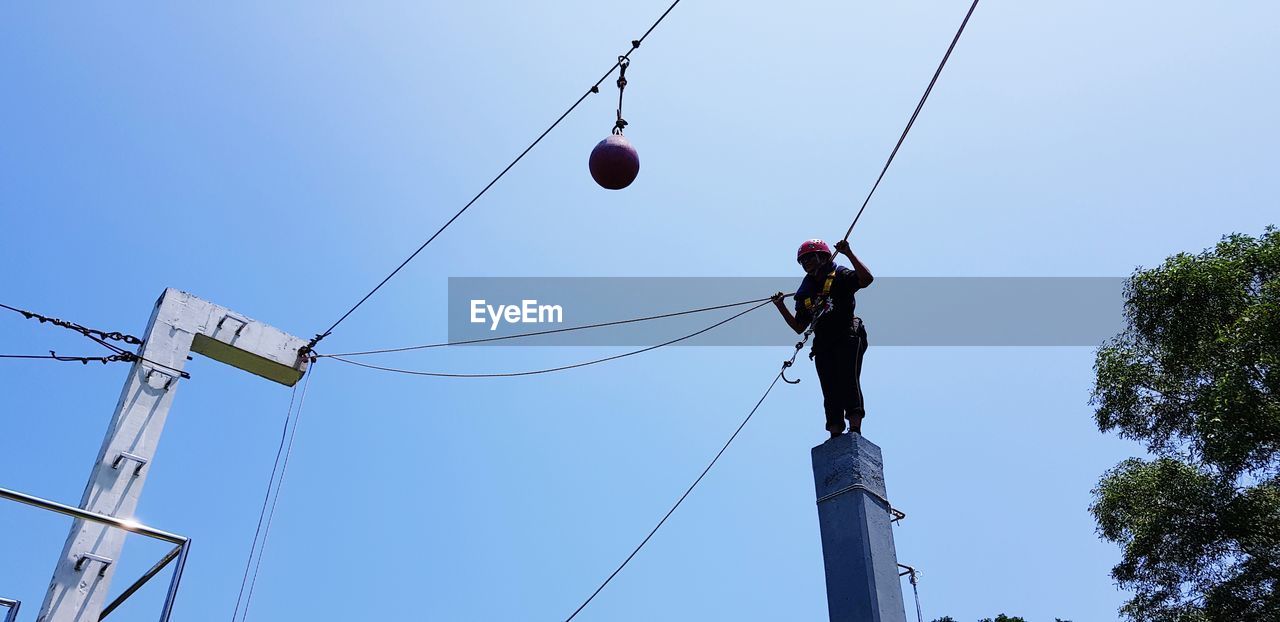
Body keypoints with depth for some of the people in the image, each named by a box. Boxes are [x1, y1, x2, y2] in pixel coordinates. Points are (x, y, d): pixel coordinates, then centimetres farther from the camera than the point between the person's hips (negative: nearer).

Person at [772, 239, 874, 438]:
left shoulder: (840, 276, 5)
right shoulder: (806, 291, 20)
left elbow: (867, 278, -16)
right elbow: (799, 327, 21)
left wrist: (848, 253, -18)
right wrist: (781, 307, 11)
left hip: (848, 337, -5)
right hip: (823, 345, 5)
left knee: (848, 379, -19)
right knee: (830, 390, -1)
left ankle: (855, 429, -24)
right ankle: (836, 437, -3)